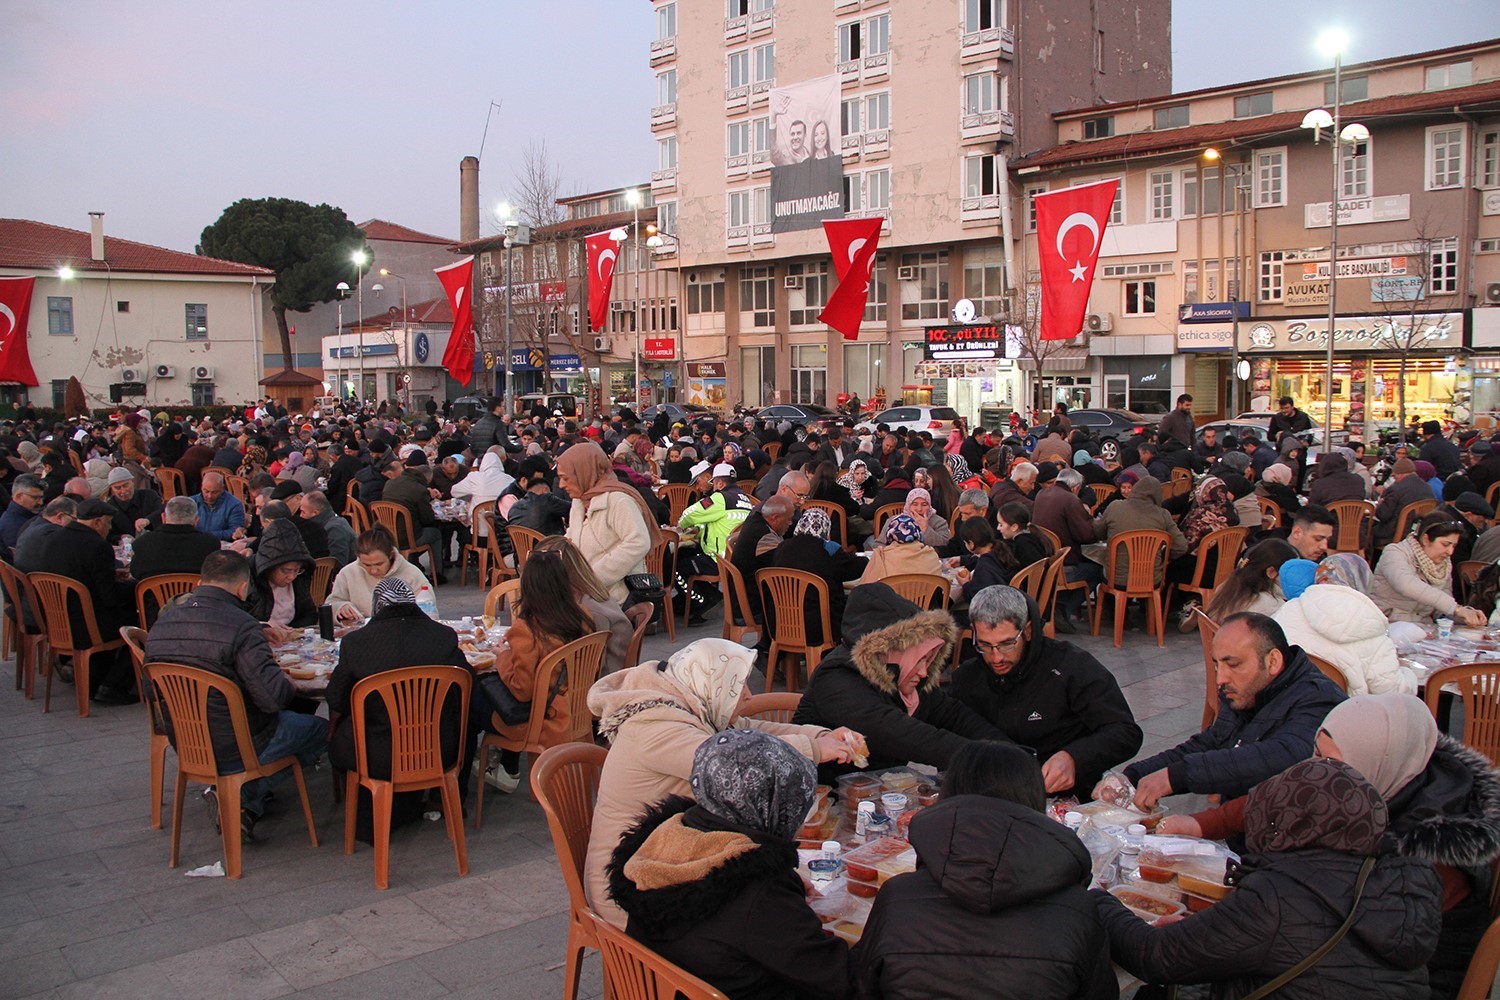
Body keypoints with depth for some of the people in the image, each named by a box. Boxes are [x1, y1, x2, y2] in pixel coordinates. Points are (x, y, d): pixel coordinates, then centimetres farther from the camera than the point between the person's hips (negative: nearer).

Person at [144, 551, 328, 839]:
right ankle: (243, 796, 3)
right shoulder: (241, 626, -23)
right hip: (234, 751, -7)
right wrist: (290, 683, -4)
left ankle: (236, 795, 9)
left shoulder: (162, 623, -1)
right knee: (321, 729, 13)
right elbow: (275, 696, -29)